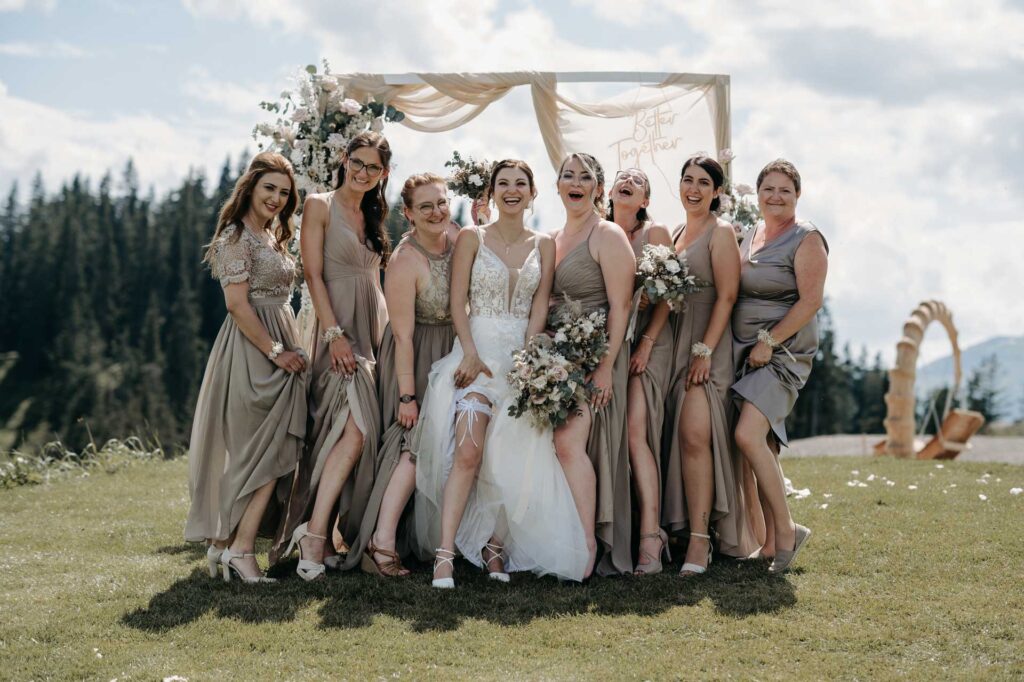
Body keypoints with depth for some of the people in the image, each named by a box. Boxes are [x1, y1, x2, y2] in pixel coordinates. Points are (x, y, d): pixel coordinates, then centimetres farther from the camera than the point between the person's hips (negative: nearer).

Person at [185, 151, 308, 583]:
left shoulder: (272, 237, 18)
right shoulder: (237, 236, -10)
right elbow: (237, 304, -18)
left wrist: (290, 347, 13)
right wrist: (276, 351, -17)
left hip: (279, 347, 9)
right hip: (252, 351, -9)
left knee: (272, 451, 6)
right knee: (262, 451, -10)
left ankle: (226, 540, 10)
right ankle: (239, 547, -6)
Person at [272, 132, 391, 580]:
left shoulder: (372, 218, 19)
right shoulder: (320, 206, -2)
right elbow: (314, 274, -9)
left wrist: (387, 335, 13)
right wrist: (334, 333, -17)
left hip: (371, 333, 7)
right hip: (338, 332, -7)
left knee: (356, 435, 2)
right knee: (356, 431, -21)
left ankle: (326, 536, 6)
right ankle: (314, 533, -21)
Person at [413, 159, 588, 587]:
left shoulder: (543, 246, 11)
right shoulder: (471, 239, 5)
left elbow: (539, 307, 4)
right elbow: (457, 303, -1)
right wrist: (471, 353, -13)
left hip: (522, 354, 3)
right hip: (477, 350, -3)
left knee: (513, 459, -2)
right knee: (468, 451, -18)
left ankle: (495, 546, 12)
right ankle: (445, 553, -20)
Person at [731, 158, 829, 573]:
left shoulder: (806, 239, -7)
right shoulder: (752, 237, 16)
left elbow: (811, 300, -14)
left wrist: (769, 341, -16)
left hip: (784, 352, -7)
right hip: (746, 352, 7)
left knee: (749, 434, -22)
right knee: (763, 446, 5)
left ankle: (786, 530, -11)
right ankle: (773, 542, 10)